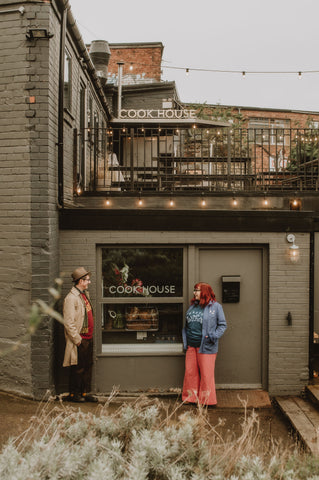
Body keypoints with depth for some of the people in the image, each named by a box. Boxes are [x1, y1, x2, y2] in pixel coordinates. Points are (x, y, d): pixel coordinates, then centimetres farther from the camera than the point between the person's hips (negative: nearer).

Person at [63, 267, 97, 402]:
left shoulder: (85, 294, 14)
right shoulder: (71, 298, -15)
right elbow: (68, 322, -18)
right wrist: (77, 339, -16)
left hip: (88, 338, 9)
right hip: (80, 339, -9)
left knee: (88, 366, 13)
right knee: (78, 368, 1)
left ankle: (85, 392, 23)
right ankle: (74, 394, 14)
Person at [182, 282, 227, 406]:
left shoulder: (215, 306, -4)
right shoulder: (192, 306, 12)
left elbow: (223, 325, -2)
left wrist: (214, 336, -15)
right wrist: (185, 339, 9)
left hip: (206, 347, -6)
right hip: (191, 345, 6)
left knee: (206, 373, 1)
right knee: (190, 372, 11)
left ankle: (206, 400, 15)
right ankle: (191, 397, 24)